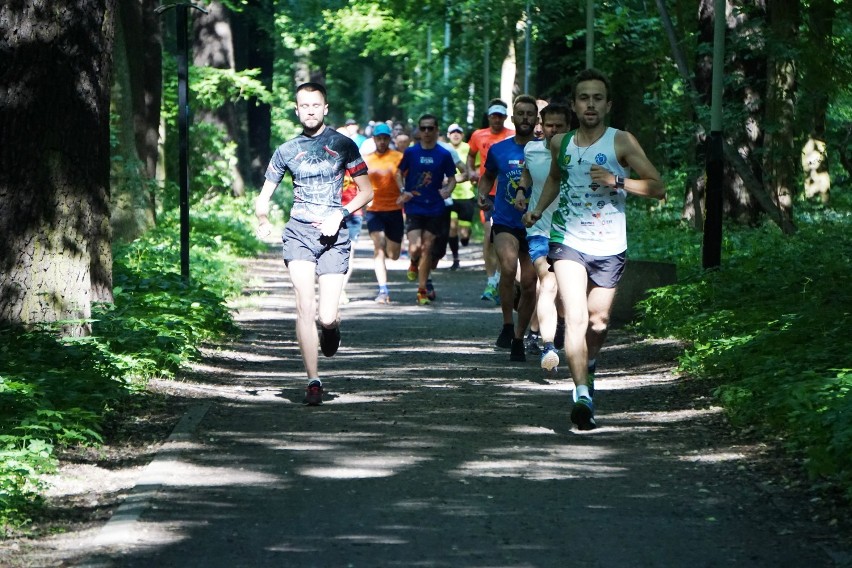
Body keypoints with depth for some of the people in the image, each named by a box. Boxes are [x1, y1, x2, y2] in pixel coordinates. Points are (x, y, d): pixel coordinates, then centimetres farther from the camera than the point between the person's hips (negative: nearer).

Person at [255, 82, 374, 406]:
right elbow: (264, 197, 10)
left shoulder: (343, 145, 4)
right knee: (305, 307, -13)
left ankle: (331, 329, 30)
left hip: (334, 236, -1)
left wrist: (340, 215, -10)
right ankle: (313, 381, -7)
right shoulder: (286, 151, 9)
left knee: (326, 317, -8)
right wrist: (263, 222, -12)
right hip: (299, 233, 1)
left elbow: (366, 191, 6)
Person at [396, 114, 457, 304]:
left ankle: (422, 290, 10)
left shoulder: (444, 155, 1)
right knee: (415, 248, -13)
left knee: (427, 249, 1)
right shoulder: (411, 152, 1)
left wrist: (448, 190, -13)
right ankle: (414, 264, 24)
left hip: (435, 209, 1)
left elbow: (452, 178, 8)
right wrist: (403, 191, -6)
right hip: (413, 208, -1)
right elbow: (399, 173, 11)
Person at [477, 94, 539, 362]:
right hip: (504, 222, -1)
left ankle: (519, 338, 20)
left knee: (529, 284, 2)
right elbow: (488, 176, 21)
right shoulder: (498, 150, 4)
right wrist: (482, 195, 2)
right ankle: (507, 325, -11)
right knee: (509, 266, -27)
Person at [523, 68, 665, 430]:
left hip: (609, 247, 0)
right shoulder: (561, 144, 4)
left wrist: (617, 181, -21)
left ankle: (588, 364, 45)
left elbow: (658, 187, -8)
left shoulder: (622, 143, -6)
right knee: (576, 318, -17)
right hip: (568, 241, 0)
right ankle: (583, 394, -24)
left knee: (598, 320, 13)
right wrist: (538, 210, 12)